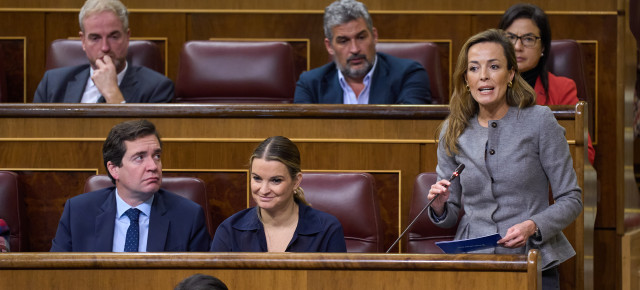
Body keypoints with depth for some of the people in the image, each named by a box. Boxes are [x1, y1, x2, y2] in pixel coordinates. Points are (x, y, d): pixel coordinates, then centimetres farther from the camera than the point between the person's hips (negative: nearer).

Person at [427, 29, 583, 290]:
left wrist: (532, 226, -15)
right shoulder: (452, 132, 10)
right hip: (473, 261, 2)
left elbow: (571, 200, 2)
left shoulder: (539, 121, 0)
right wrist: (439, 207, -6)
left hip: (532, 259, -2)